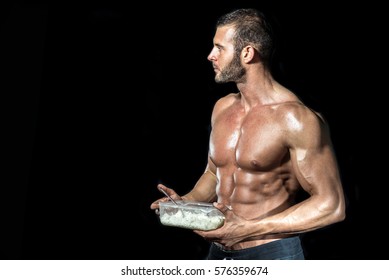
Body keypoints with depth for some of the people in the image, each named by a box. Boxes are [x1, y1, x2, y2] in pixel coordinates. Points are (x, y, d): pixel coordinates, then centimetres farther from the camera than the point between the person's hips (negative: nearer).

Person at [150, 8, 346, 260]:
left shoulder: (296, 118, -16)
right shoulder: (222, 108, 4)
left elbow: (331, 206, -16)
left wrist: (247, 229, -20)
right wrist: (186, 202, -2)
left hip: (272, 253, -6)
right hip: (220, 251, 6)